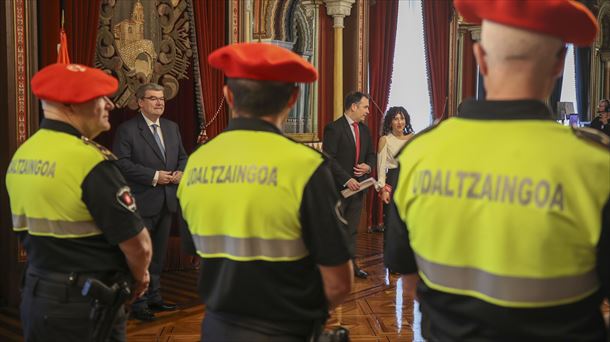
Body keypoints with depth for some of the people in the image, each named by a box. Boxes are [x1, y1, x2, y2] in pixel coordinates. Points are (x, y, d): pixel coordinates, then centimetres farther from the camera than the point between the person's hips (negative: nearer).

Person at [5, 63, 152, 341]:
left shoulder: (20, 156, 5)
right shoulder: (90, 161, -21)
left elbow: (37, 233, 12)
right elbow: (138, 244, -20)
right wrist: (140, 277, 0)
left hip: (34, 297, 8)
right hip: (86, 304, -8)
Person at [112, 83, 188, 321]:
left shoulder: (172, 127, 12)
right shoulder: (127, 129, -9)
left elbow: (183, 156, 18)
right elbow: (122, 163, -18)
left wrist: (180, 172, -3)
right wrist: (154, 176, -21)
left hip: (167, 201, 7)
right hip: (142, 202, -7)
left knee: (159, 253, 16)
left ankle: (154, 297, 28)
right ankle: (138, 304, 10)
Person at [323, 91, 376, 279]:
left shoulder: (364, 130, 12)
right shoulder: (334, 128, -12)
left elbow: (371, 154, 19)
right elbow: (329, 159, -17)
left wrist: (368, 166, -4)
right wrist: (346, 180, -20)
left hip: (357, 185, 7)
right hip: (338, 187, -7)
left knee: (352, 229, 12)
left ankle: (351, 263, 20)